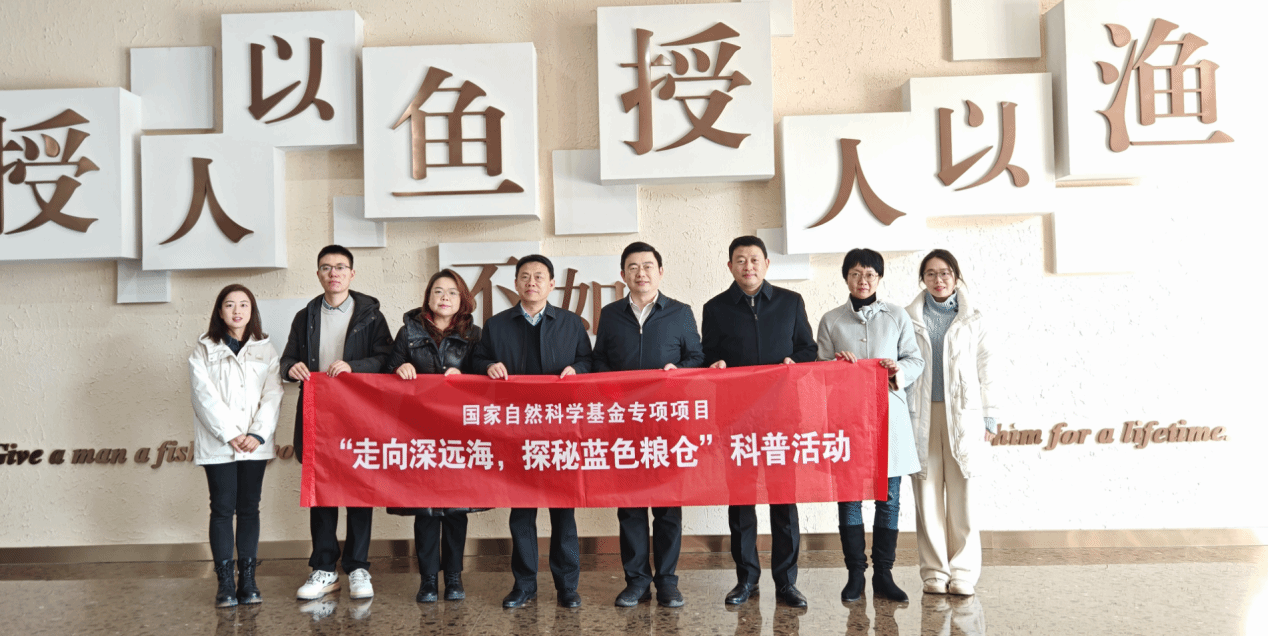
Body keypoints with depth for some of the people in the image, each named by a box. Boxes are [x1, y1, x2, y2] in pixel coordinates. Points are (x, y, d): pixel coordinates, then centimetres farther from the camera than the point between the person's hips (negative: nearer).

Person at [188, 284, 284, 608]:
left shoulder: (265, 350, 10)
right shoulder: (204, 350, 6)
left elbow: (272, 395, 2)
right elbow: (205, 395, -4)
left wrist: (258, 433, -11)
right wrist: (230, 434, -13)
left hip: (256, 443, 2)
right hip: (217, 444, -1)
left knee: (249, 508, 4)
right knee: (222, 509, -1)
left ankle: (248, 580, 9)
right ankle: (225, 582, 3)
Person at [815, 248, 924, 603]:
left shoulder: (897, 316, 10)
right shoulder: (830, 321, 9)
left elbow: (916, 360, 9)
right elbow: (819, 369, 9)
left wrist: (901, 370, -11)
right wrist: (836, 364, -12)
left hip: (889, 417, 1)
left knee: (888, 499, 3)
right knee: (849, 497, 1)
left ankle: (883, 574, 14)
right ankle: (855, 574, 12)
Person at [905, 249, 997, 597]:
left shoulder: (972, 319, 11)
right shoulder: (909, 318, 8)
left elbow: (984, 368, 10)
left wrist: (988, 417, 4)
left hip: (962, 413, 0)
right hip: (921, 414, 0)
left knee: (961, 492, -1)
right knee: (928, 492, 0)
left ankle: (963, 571, 7)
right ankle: (934, 571, 8)